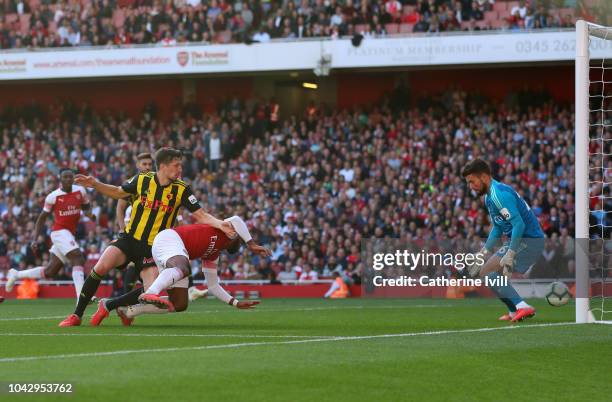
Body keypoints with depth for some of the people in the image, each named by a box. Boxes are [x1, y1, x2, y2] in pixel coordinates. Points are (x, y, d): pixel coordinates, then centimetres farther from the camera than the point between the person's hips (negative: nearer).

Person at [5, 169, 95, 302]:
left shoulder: (80, 191, 3)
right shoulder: (53, 196, -7)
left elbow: (86, 208, 19)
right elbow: (42, 218, 2)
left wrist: (90, 215, -7)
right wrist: (35, 239, -2)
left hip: (70, 234, 6)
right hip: (59, 232, -6)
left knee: (50, 272, 10)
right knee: (78, 259, -24)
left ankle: (16, 275, 29)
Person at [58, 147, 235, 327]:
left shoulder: (181, 189, -6)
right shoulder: (142, 180, -4)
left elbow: (201, 215, -6)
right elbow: (118, 192, 12)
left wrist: (220, 224, -24)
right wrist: (95, 184, -2)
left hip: (153, 248, 1)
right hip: (129, 238, -1)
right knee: (100, 267, -22)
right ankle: (76, 315, -11)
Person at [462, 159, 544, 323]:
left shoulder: (499, 194, -18)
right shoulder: (489, 197, 15)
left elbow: (519, 224, -26)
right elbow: (497, 228, 26)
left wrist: (510, 254, -27)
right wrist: (484, 252, 19)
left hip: (527, 240, -10)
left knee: (487, 272, -15)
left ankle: (522, 307, -24)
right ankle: (515, 311, 15)